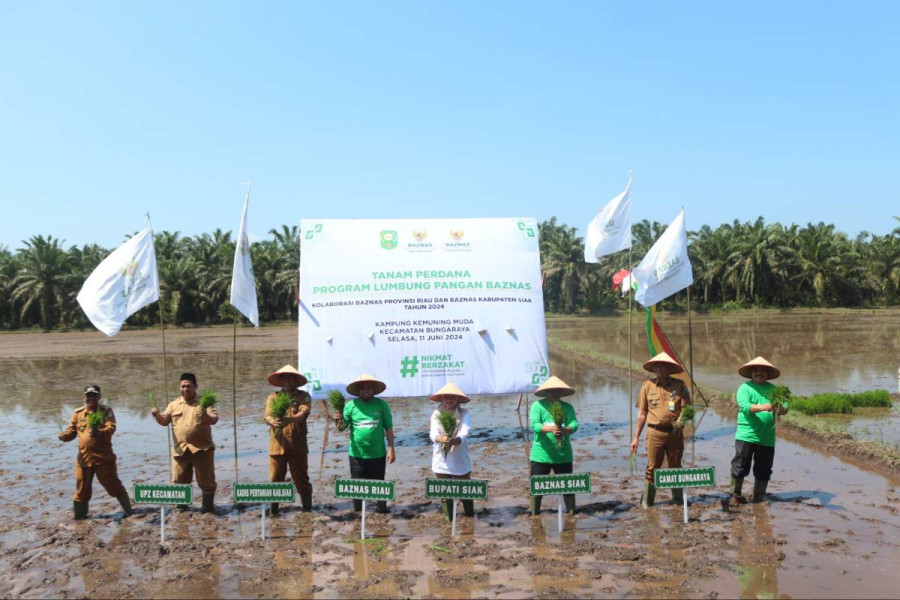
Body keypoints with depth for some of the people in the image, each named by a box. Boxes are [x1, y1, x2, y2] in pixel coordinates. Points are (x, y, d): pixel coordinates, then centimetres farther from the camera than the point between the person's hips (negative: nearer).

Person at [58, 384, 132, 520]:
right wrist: (64, 436, -13)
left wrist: (100, 432, -37)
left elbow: (111, 428, -16)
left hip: (104, 458, -3)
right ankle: (79, 516, 28)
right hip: (84, 458, 3)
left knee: (113, 485, 2)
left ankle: (129, 511, 13)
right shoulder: (78, 413, 9)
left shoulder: (106, 411, -2)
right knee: (82, 489, 12)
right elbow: (71, 431, 10)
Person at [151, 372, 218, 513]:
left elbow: (214, 419, -6)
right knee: (179, 480, 10)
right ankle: (182, 504, 28)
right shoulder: (174, 404, 12)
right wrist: (157, 416, -12)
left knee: (206, 480, 2)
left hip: (202, 448, -3)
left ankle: (208, 505, 18)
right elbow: (164, 421, 9)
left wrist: (206, 416, -28)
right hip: (181, 450, 3)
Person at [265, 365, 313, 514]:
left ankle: (307, 509, 17)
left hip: (298, 445, -1)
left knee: (302, 479, 6)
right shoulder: (272, 397, 10)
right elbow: (268, 415, -5)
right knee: (275, 480, 3)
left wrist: (289, 419, -34)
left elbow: (304, 412, -13)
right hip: (277, 445, 1)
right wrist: (273, 422, -29)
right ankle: (272, 510, 14)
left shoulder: (303, 396, 5)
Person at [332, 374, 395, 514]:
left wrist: (391, 449, -2)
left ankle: (382, 509, 23)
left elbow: (388, 428, 2)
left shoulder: (381, 405, -3)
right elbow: (342, 427, -1)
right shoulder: (351, 405, -2)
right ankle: (358, 512, 24)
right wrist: (338, 421, -23)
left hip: (377, 454, -1)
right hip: (357, 454, 1)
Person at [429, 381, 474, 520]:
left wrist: (455, 440, -44)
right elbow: (433, 433, -17)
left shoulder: (465, 414, -5)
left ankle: (470, 518, 29)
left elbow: (464, 433, -21)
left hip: (461, 461, -1)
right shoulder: (436, 414, -1)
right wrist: (440, 438, -41)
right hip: (442, 462, 1)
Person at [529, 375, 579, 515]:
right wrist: (550, 428, -35)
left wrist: (565, 430, -33)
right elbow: (534, 425, -15)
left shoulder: (567, 407, 6)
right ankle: (534, 514, 21)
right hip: (541, 454, -2)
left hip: (563, 455, 2)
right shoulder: (538, 405, -1)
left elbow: (574, 424, -10)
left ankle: (571, 513, 24)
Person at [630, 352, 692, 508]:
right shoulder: (647, 386, 3)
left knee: (675, 468, 12)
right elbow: (642, 413, 6)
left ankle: (678, 499, 25)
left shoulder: (679, 385, 2)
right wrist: (636, 437, 4)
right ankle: (646, 501, 9)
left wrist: (681, 419, -20)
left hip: (675, 432, 1)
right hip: (655, 432, 0)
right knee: (652, 468, 1)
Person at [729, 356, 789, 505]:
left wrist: (781, 409, -20)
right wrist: (762, 407, -34)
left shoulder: (773, 389, 11)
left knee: (764, 470, 11)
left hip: (767, 438, 4)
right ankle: (735, 496, 13)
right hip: (746, 435, -4)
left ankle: (759, 497, 25)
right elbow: (745, 406, -17)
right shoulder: (745, 388, -2)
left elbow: (785, 406, 4)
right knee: (740, 466, -1)